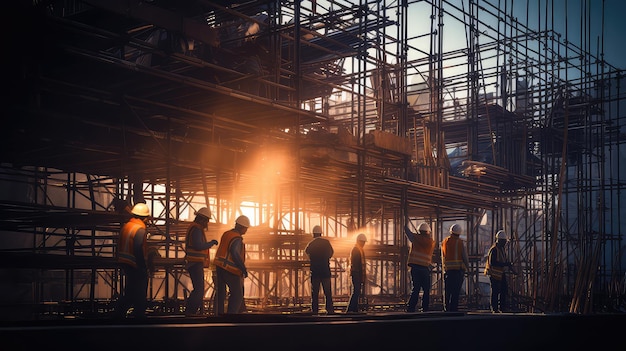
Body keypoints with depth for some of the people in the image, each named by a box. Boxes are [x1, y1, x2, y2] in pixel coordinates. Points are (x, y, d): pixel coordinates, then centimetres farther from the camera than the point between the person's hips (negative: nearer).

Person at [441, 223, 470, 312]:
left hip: (447, 269, 4)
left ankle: (446, 309, 8)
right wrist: (467, 267, 8)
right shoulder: (460, 242, -6)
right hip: (458, 269, -3)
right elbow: (464, 256, -4)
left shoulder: (444, 242, 6)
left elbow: (443, 256, 11)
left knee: (447, 291, 8)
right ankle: (453, 309, -4)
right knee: (456, 291, -2)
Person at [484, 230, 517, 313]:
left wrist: (511, 269, 11)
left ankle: (502, 307, 17)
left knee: (504, 290, 8)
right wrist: (505, 264, -29)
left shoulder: (502, 248, 11)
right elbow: (492, 262, -28)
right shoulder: (494, 249, -19)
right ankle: (494, 308, 7)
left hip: (501, 273, 9)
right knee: (495, 291, -2)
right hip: (494, 274, -9)